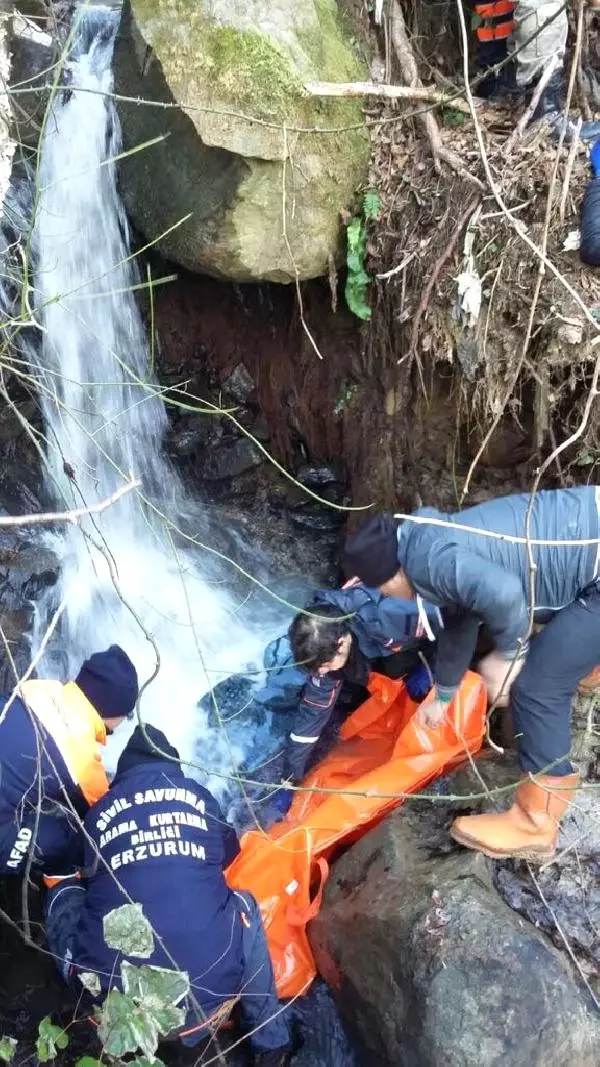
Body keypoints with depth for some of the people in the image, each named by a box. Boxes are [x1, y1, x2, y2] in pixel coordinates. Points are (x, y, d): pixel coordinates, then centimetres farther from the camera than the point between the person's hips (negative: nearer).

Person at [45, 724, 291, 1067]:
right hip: (208, 981, 0)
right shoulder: (199, 795, 13)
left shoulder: (101, 810, 11)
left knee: (64, 894, 25)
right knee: (243, 903, 31)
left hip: (112, 985, 0)